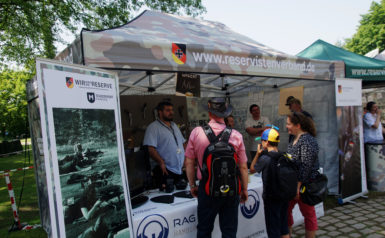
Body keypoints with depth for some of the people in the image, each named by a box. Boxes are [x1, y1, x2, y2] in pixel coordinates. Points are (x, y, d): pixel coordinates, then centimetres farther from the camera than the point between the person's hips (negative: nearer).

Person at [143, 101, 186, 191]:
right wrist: (161, 162, -27)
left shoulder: (174, 125, 17)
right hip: (166, 171, -8)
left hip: (181, 170, 8)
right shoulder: (153, 127, -9)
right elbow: (151, 149, -19)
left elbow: (183, 143, 23)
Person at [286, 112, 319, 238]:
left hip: (304, 184, -9)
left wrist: (298, 186, -22)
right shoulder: (295, 139, 10)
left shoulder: (307, 141, -19)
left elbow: (306, 166, -23)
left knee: (308, 213, 8)